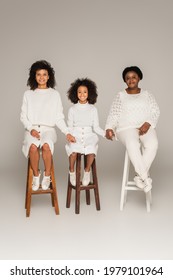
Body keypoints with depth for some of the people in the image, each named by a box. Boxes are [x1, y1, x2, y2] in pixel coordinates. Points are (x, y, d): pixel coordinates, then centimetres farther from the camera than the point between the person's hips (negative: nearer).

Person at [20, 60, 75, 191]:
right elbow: (23, 116, 10)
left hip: (48, 129, 0)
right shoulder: (28, 94, 13)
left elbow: (59, 117, 7)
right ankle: (36, 175, -11)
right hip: (32, 129, 1)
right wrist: (31, 129, -9)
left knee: (46, 145, -35)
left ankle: (47, 176, -14)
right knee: (33, 146, -34)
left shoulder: (55, 94, 11)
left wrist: (67, 132, -8)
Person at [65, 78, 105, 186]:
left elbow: (96, 127, 6)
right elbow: (70, 126, 7)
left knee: (91, 150, -34)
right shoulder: (72, 109, 10)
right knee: (73, 151, -34)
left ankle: (87, 171, -4)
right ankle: (72, 171, -4)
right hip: (75, 136, 0)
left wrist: (105, 133, -12)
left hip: (89, 136, 0)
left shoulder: (93, 109, 10)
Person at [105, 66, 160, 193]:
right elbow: (114, 114, 6)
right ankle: (146, 177, -29)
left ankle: (139, 175, -23)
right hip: (126, 128, -1)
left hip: (145, 127, 2)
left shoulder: (147, 94, 17)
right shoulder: (120, 96, 14)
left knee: (152, 144, -34)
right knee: (132, 144, -37)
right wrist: (109, 128, -13)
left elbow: (155, 111, 8)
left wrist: (148, 124, -12)